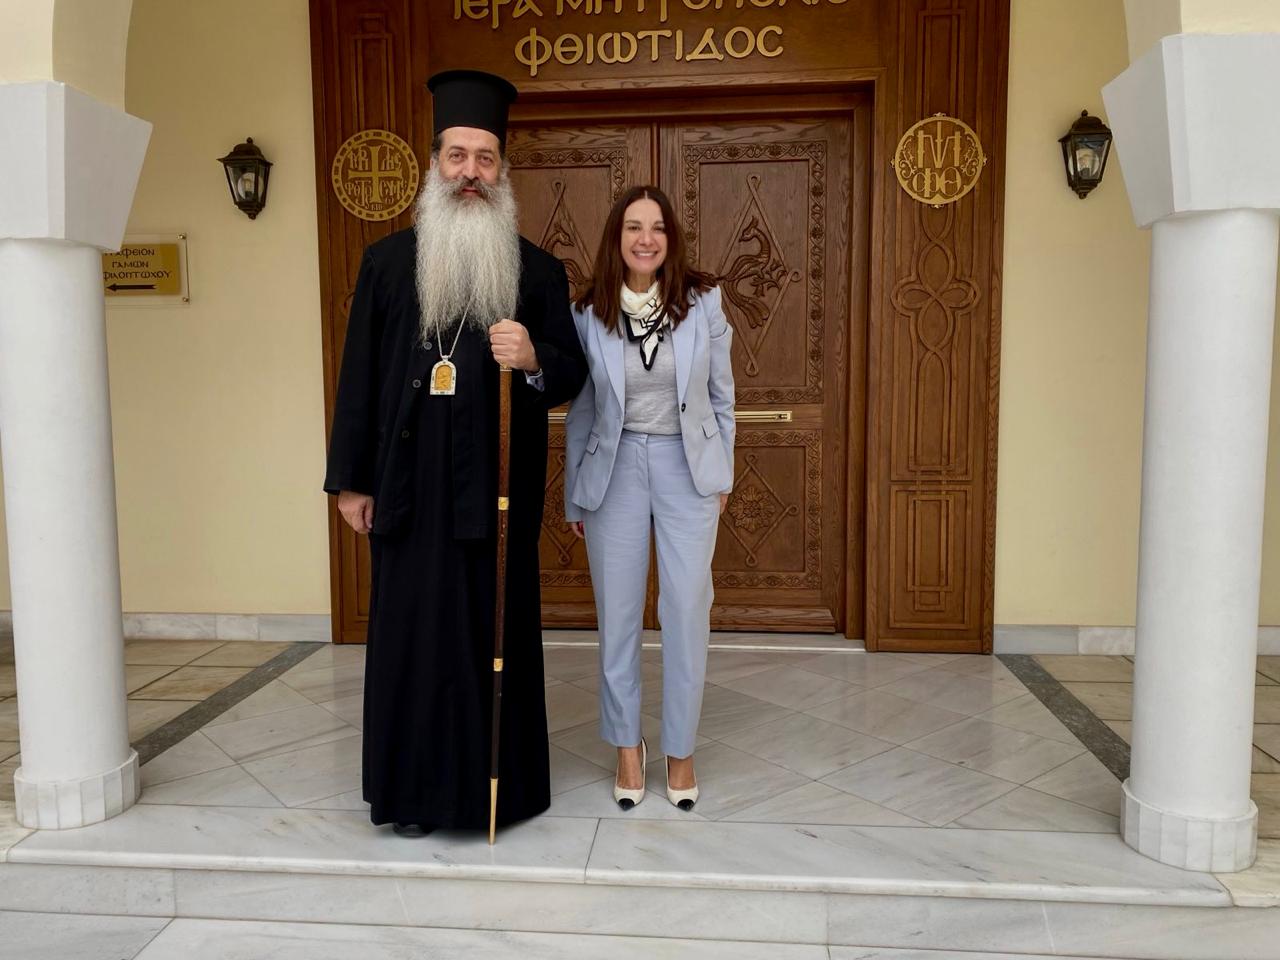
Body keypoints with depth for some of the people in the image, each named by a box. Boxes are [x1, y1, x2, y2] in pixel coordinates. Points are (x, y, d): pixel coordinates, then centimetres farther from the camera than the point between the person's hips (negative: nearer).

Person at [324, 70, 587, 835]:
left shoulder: (538, 270, 5)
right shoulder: (388, 262, 6)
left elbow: (572, 376, 4)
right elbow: (359, 375, 5)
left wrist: (534, 360, -19)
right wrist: (350, 479, 2)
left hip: (497, 484, 0)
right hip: (410, 482, 1)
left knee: (497, 629, 6)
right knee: (412, 631, 5)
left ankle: (497, 781, 22)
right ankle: (415, 786, 21)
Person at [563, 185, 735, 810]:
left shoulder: (702, 302, -4)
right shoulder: (589, 313, -2)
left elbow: (721, 394, 5)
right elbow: (580, 409, 5)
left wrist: (723, 473, 6)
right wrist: (574, 494, 8)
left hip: (686, 466, 0)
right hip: (615, 467, 1)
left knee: (687, 612, 1)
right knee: (617, 614, 7)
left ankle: (680, 750, 19)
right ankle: (627, 746, 25)